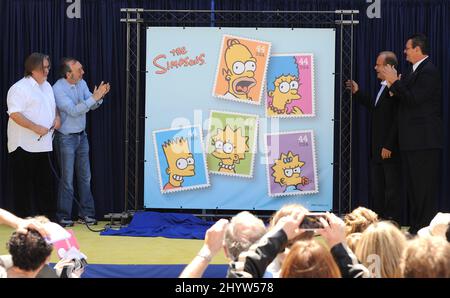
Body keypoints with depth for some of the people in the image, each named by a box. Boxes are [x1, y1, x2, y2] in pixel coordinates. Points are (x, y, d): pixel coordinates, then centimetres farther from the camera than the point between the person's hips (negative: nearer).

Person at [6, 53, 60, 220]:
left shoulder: (47, 86, 15)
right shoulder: (20, 88, -13)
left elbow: (52, 105, 30)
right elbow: (15, 114, -21)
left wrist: (57, 117, 8)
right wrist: (36, 127, -23)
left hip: (43, 144, 8)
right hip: (24, 145, -8)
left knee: (45, 183, 12)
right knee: (24, 184, -2)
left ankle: (46, 216, 20)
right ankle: (24, 219, 4)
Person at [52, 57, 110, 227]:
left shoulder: (82, 84, 1)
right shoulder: (58, 89, -19)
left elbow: (92, 106, 3)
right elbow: (73, 111, -26)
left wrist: (100, 96, -17)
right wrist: (94, 97, -29)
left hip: (81, 136, 6)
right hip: (66, 138, -6)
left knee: (85, 176, 9)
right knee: (67, 179, -2)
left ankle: (86, 213, 17)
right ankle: (64, 217, 7)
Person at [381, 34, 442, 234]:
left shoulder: (428, 71, -13)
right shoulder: (415, 72, 17)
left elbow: (414, 99, -22)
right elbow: (404, 101, 17)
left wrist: (395, 82, -15)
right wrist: (394, 89, 0)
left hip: (424, 141, -10)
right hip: (411, 141, 10)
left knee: (425, 187, -6)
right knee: (413, 187, 14)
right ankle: (415, 226, 21)